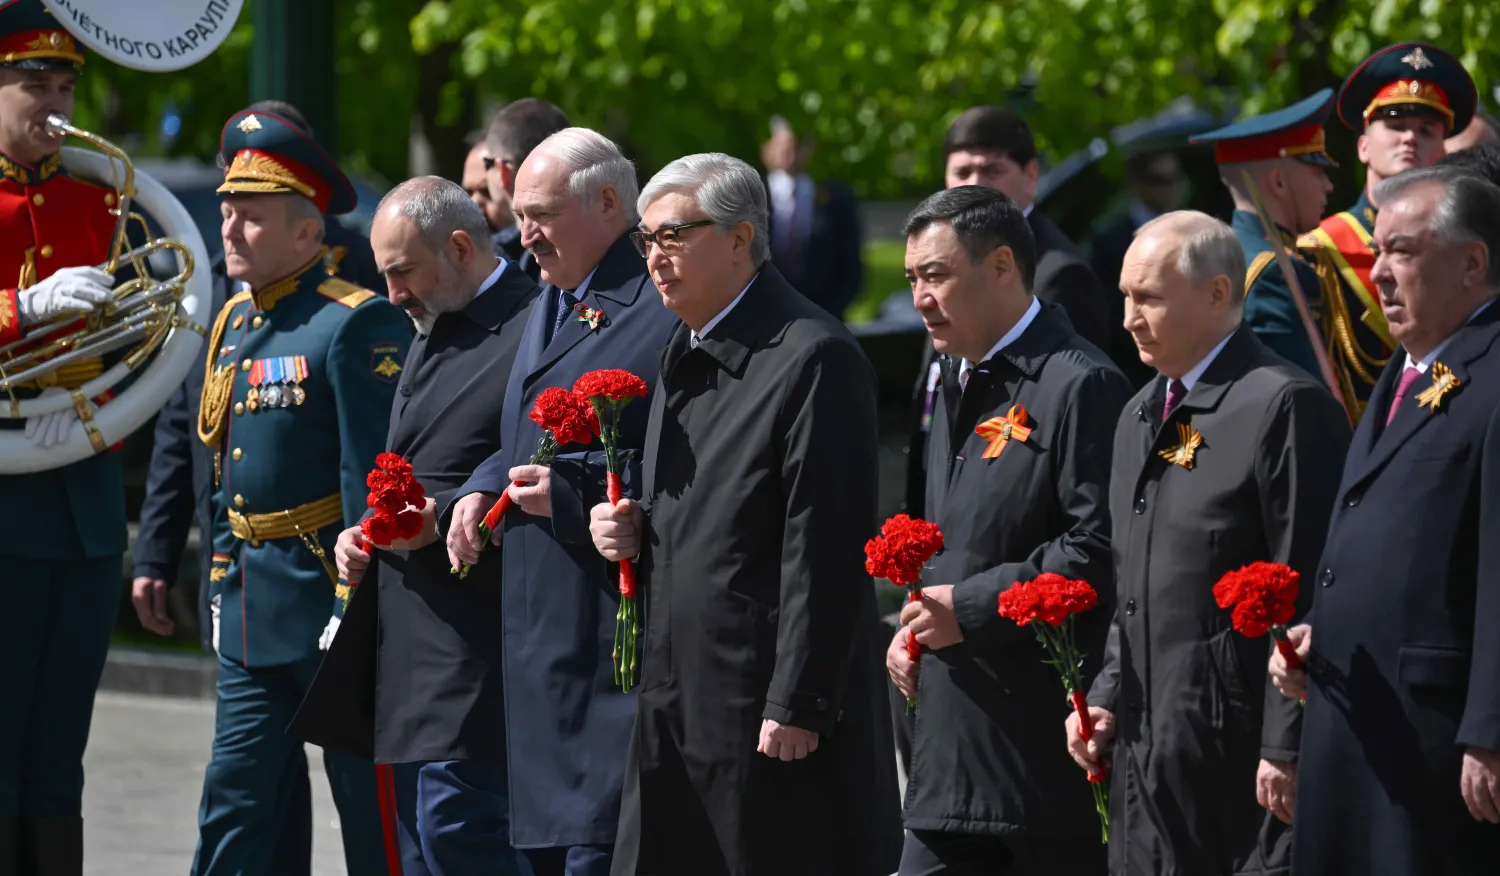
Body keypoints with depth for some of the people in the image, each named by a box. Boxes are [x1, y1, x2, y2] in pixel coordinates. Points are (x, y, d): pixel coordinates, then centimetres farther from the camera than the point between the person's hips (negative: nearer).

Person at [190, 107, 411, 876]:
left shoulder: (358, 325, -13)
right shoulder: (234, 323, 14)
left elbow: (373, 474, -17)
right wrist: (221, 578, 17)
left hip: (327, 595, -8)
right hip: (252, 608, 8)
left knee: (369, 811, 0)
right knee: (234, 797, 8)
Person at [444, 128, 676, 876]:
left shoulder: (661, 313, -13)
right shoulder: (549, 307, 19)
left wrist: (574, 493, -21)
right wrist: (483, 487, 10)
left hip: (613, 642, -10)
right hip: (538, 638, 10)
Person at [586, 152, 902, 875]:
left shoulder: (814, 357, -13)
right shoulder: (685, 353, 17)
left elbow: (826, 547, -17)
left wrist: (796, 706, -19)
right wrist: (632, 529, 6)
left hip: (769, 709, -9)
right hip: (677, 706, 9)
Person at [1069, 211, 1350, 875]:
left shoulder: (1284, 407, -12)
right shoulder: (1140, 416, 18)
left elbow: (1310, 596, -15)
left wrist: (1287, 747, -18)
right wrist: (1106, 698, 13)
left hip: (1244, 750, -8)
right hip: (1148, 750, 8)